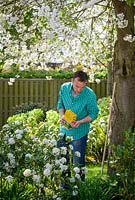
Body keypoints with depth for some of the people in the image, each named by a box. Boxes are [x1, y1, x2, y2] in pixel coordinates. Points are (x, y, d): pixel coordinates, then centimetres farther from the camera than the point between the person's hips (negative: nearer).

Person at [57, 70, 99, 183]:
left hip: (79, 132, -4)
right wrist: (62, 116, -15)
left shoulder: (90, 95, -22)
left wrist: (80, 122, -25)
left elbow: (93, 114, -11)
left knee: (78, 163, 5)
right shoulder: (64, 88, -11)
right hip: (64, 130, 5)